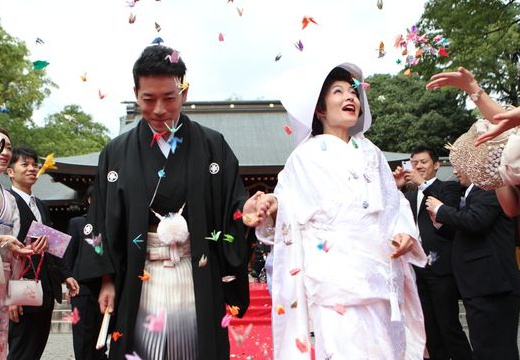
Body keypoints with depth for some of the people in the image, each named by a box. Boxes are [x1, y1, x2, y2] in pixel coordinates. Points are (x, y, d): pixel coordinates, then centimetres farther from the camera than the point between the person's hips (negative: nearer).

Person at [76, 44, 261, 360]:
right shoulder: (117, 152, 5)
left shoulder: (213, 145, 1)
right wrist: (107, 281, 3)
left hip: (199, 280, 0)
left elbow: (232, 203, 0)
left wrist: (245, 210, -23)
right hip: (138, 283, 1)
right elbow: (103, 221, 6)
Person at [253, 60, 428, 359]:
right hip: (336, 275, -5)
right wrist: (273, 208, -20)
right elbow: (291, 212, 1)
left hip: (380, 272, 5)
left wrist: (405, 231, -1)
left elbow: (394, 202, 17)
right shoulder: (306, 156, 3)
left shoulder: (371, 152, 16)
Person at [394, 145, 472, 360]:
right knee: (430, 329, 12)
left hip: (440, 267, -6)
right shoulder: (409, 195, 17)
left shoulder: (449, 187, 2)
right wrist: (396, 188, -2)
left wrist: (423, 184, -16)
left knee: (449, 326, -4)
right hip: (417, 268, 6)